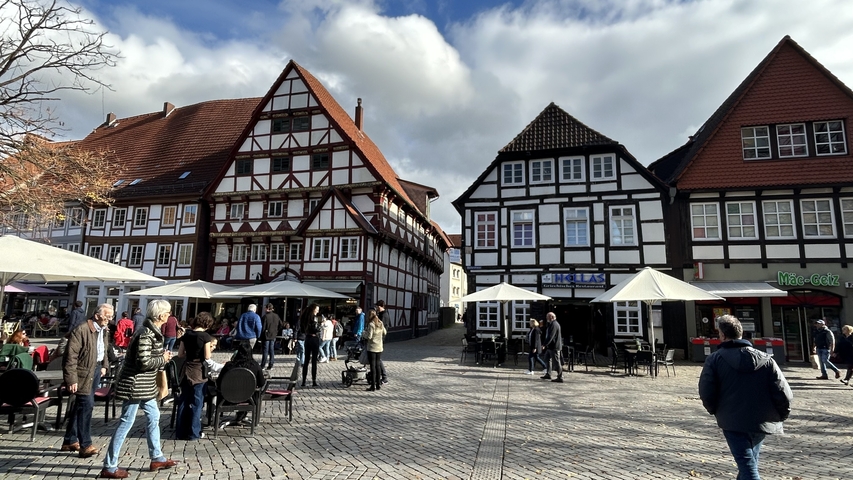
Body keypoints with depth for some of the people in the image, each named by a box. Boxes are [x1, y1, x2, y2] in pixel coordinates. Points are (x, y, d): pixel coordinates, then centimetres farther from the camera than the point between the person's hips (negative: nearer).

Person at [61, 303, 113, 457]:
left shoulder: (104, 331, 8)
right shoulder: (82, 330, -19)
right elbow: (71, 355, -20)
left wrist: (104, 365, 12)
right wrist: (72, 379, -22)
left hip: (96, 370, 9)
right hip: (83, 371, -8)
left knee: (81, 405, 17)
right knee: (87, 404, -11)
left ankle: (69, 441, 29)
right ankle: (85, 445, -3)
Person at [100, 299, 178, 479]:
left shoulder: (153, 332, 10)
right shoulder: (146, 334, -22)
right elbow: (144, 362, -26)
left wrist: (163, 356, 2)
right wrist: (163, 359, -12)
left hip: (144, 385, 11)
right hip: (134, 384, -11)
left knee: (153, 416, 16)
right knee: (126, 423, -1)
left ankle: (157, 458, 27)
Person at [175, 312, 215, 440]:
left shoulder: (186, 334, 3)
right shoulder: (206, 336, -13)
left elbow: (180, 354, 5)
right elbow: (207, 356, -14)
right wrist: (210, 349, 5)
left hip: (186, 371, 5)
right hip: (199, 372, -5)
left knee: (183, 401, 14)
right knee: (196, 403, 5)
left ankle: (181, 432, 21)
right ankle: (193, 433, 11)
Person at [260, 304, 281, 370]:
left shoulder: (266, 316, -15)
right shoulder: (276, 316, 2)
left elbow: (263, 326, -15)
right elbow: (280, 325, 6)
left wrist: (262, 333, -1)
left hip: (267, 335, -4)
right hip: (273, 336, 5)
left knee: (265, 350, 2)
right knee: (272, 350, 10)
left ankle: (262, 365, 5)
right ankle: (270, 366, 12)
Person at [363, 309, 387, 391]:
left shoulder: (371, 324, -15)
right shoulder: (381, 323, 4)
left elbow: (369, 336, -18)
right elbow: (384, 332, 18)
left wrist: (364, 332, 0)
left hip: (372, 348, -6)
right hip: (380, 347, 6)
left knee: (373, 366, -1)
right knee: (377, 366, 14)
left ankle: (373, 386, 2)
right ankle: (378, 384, 18)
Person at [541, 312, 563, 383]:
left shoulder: (554, 325, -19)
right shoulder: (552, 324, 15)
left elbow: (550, 336, -25)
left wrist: (544, 344, -23)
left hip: (554, 347, -11)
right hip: (550, 347, 11)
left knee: (556, 362, -5)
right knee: (547, 359, 19)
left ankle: (560, 378, 1)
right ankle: (548, 374, 28)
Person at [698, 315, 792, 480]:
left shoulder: (714, 359, -8)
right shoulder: (765, 359, 0)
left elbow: (706, 393, -10)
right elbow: (783, 393, -5)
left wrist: (715, 411, 10)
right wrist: (780, 415, 12)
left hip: (733, 422, -5)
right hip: (762, 422, 5)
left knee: (748, 466, -1)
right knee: (750, 461, 26)